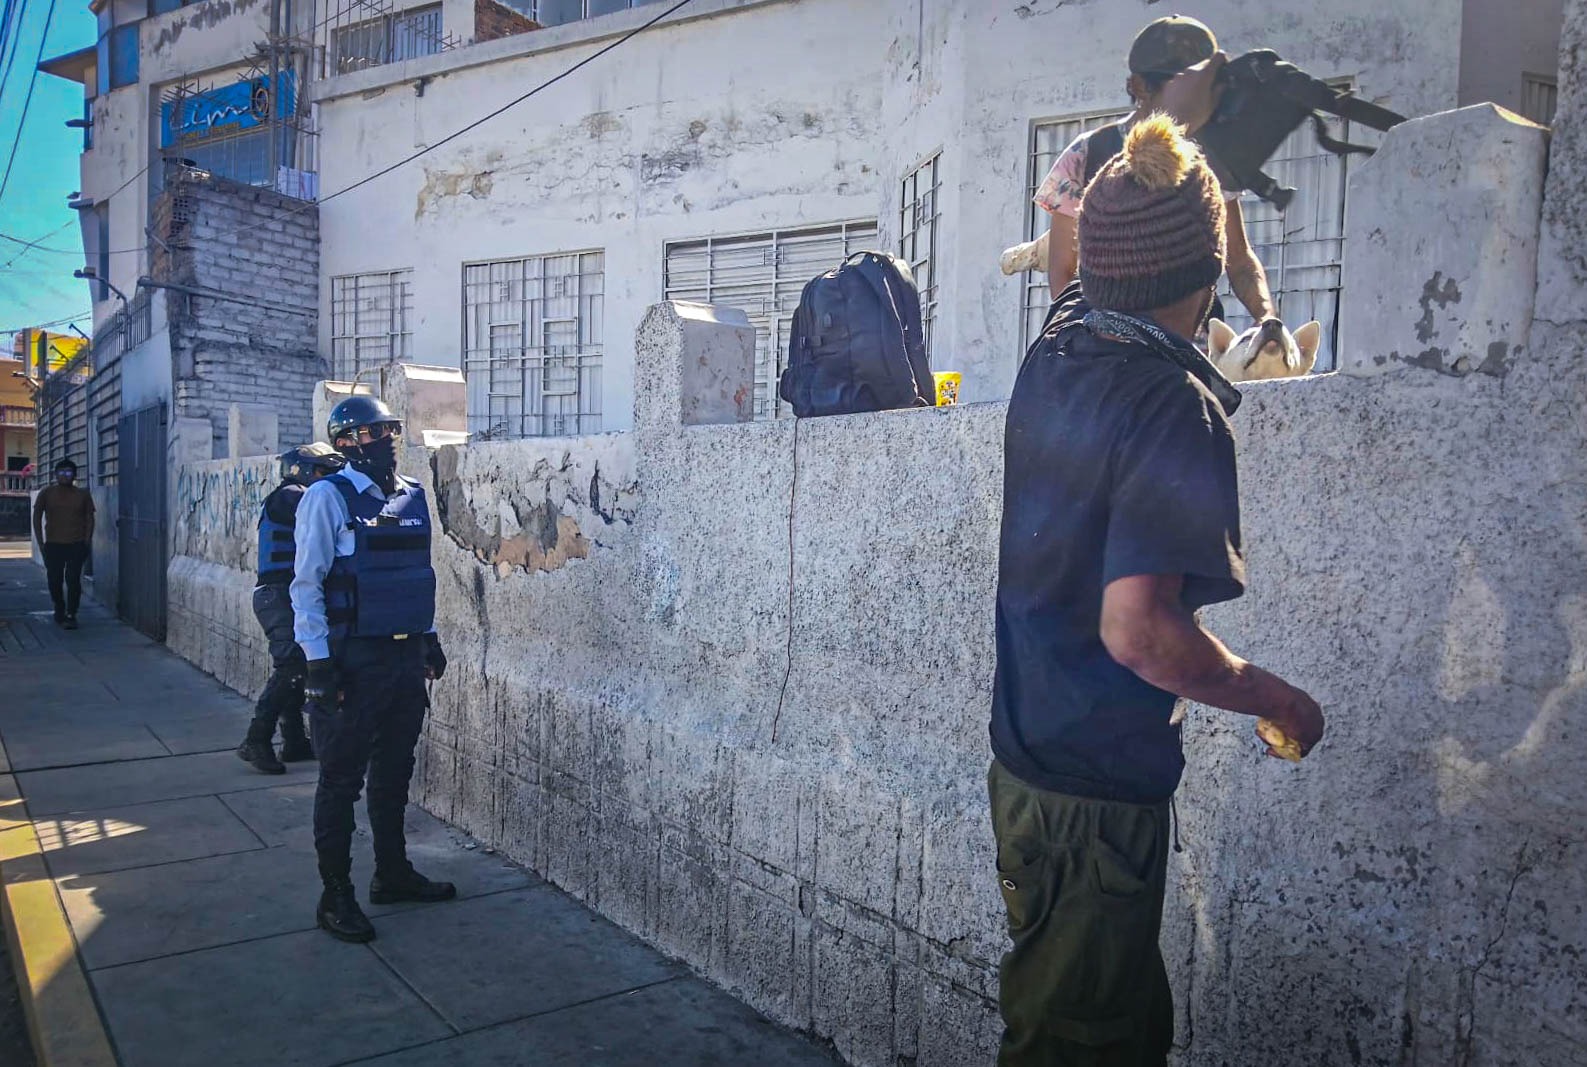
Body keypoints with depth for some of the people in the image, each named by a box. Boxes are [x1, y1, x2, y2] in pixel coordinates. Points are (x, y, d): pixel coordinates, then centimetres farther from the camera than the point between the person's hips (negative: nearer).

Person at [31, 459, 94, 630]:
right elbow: (37, 516, 6)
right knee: (55, 581, 6)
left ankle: (71, 615, -3)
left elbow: (89, 518, 5)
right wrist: (40, 542, 0)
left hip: (76, 545, -1)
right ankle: (59, 611, 26)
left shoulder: (83, 495, 4)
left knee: (73, 580, -8)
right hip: (53, 545, 1)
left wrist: (87, 542, -3)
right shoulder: (47, 493, 4)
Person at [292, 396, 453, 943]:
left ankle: (392, 872, 32)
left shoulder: (413, 496, 8)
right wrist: (318, 662, -16)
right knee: (342, 779, 5)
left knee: (394, 773, 17)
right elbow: (306, 583, -12)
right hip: (352, 661, -6)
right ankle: (335, 896, 16)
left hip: (406, 657, 6)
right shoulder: (328, 497, -10)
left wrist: (430, 637, 16)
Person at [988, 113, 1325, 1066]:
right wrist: (1276, 697, -12)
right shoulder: (1178, 407, -23)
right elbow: (1136, 627, -28)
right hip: (1101, 789, -8)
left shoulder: (1055, 353, 0)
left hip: (1025, 762, 8)